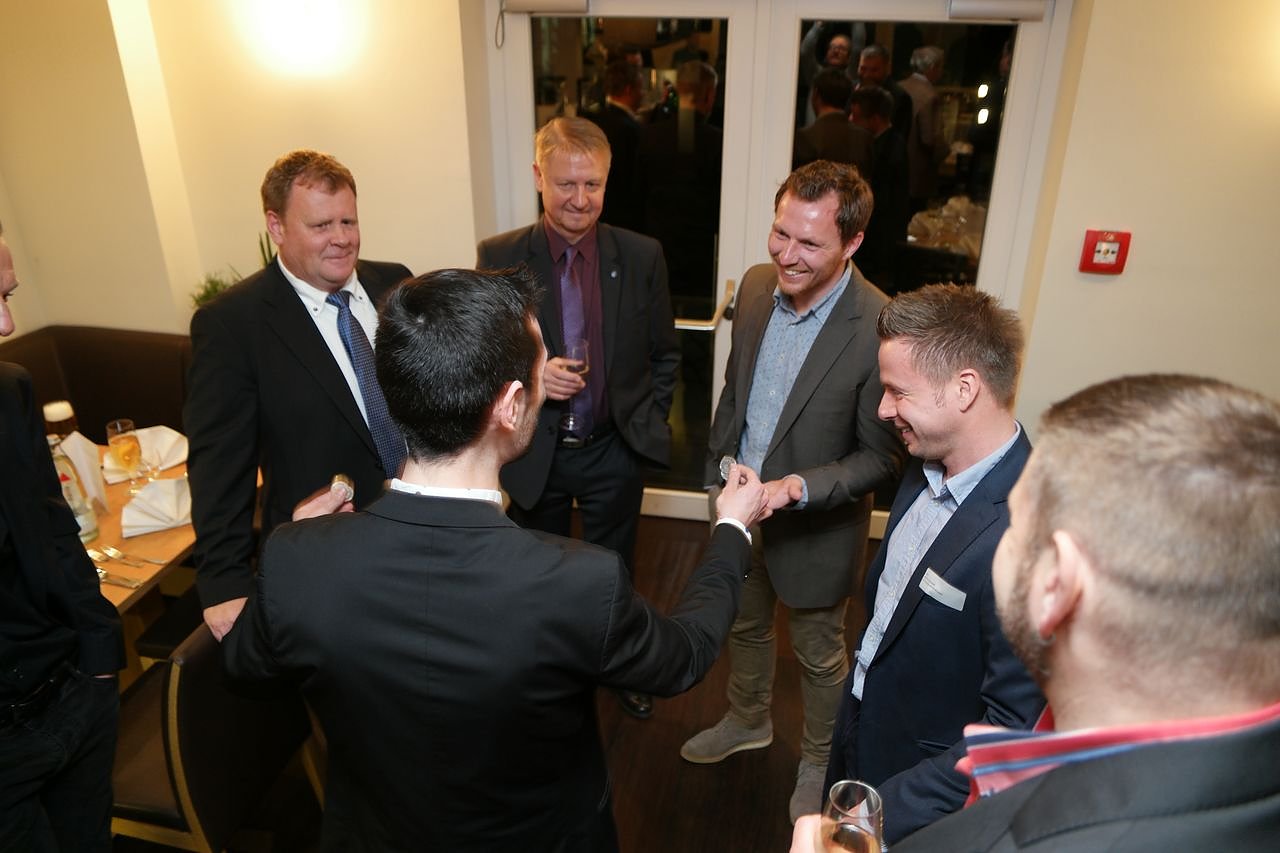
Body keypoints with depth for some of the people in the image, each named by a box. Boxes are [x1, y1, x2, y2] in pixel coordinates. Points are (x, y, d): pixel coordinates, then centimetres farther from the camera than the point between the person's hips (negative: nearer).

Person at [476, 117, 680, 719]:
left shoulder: (642, 256, -7)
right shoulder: (498, 256, -10)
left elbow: (664, 355, 4)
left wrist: (646, 422, -1)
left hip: (615, 451, 1)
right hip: (534, 453, 0)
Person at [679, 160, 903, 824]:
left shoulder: (881, 329, -27)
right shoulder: (757, 285, -8)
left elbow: (882, 455, -18)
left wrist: (799, 488, -30)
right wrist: (717, 469, 9)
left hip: (816, 526, -5)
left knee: (819, 653, 19)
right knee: (744, 625, 27)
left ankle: (819, 758, 48)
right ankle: (748, 721, 56)